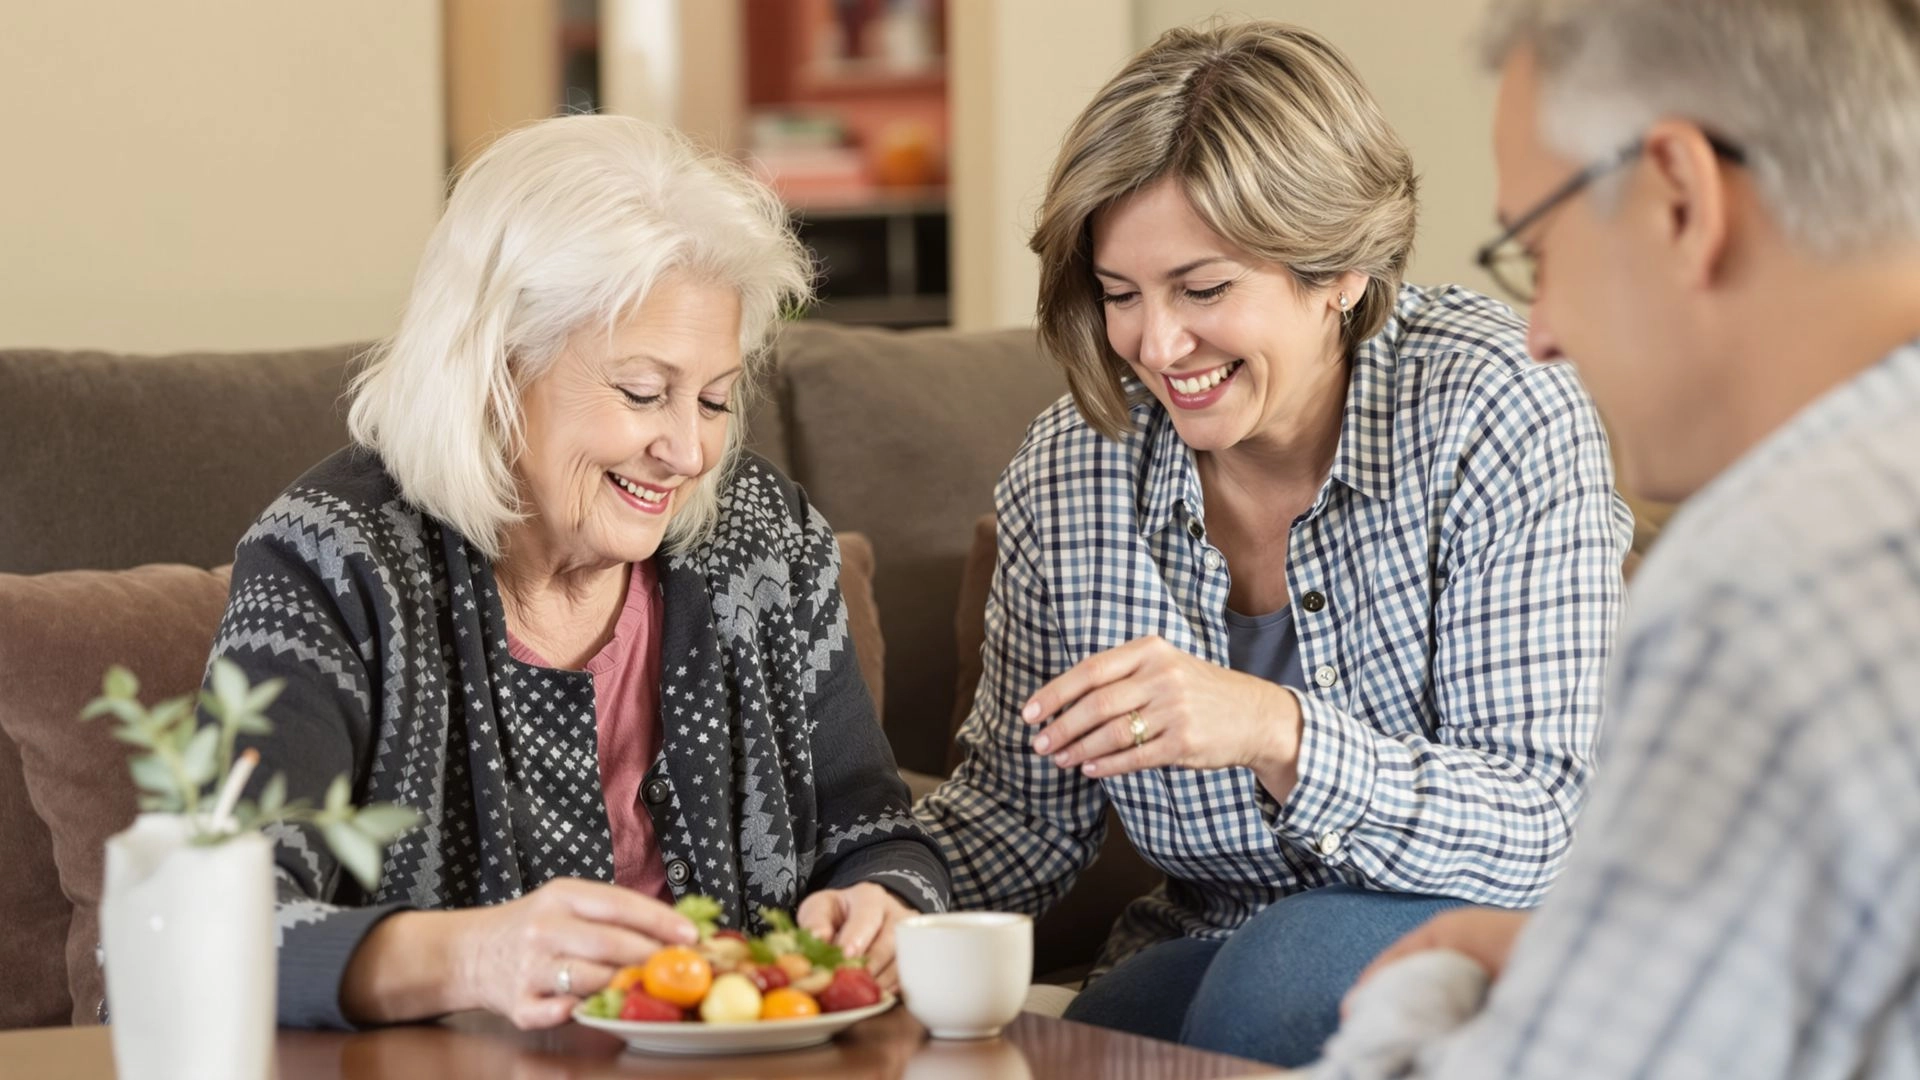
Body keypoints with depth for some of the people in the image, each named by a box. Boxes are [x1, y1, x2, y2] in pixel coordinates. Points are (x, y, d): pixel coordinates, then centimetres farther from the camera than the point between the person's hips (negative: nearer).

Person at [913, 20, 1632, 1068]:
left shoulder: (1494, 417, -18)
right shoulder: (1067, 472, -6)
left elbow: (1538, 829, -23)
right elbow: (1021, 807, 7)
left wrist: (1278, 733, -39)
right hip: (1209, 959, 3)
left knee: (1299, 962, -35)